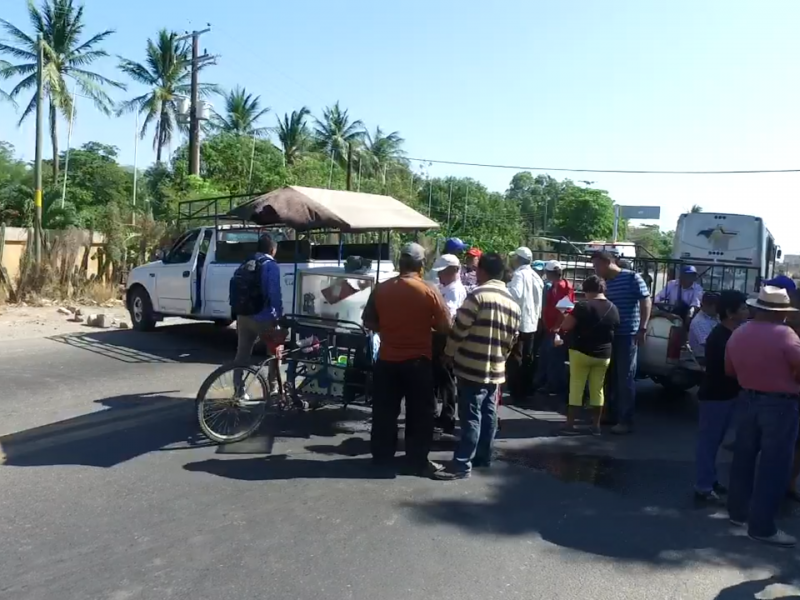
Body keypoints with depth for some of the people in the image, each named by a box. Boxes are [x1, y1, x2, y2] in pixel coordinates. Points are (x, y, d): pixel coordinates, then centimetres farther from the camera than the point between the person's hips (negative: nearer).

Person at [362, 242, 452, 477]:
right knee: (420, 414, 9)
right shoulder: (429, 292, -11)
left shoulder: (381, 289, -3)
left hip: (387, 360, 3)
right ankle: (418, 462, 15)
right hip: (418, 361, -3)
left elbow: (368, 322, 4)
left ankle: (381, 456, 26)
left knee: (384, 411, 15)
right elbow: (445, 327, -7)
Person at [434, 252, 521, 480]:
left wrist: (449, 353, 0)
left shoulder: (478, 295, -14)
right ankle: (483, 456, 26)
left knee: (470, 416, -5)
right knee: (488, 414, 16)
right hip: (495, 368, 8)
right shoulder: (513, 303, 10)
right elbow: (511, 338, 14)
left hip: (472, 367, -8)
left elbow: (459, 328, -14)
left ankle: (462, 464, -1)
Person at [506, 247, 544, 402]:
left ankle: (515, 394, -1)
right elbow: (539, 301, 16)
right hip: (531, 322, 9)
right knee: (527, 359, 14)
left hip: (519, 322, -9)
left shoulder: (519, 274, -15)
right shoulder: (535, 276, 11)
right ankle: (525, 392, 20)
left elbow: (515, 295, -31)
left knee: (514, 359, -3)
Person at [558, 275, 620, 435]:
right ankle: (596, 425, 16)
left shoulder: (583, 306, -15)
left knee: (576, 387, 2)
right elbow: (614, 331, 16)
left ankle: (570, 423, 3)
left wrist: (569, 317, 4)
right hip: (603, 355, 5)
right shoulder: (614, 309, 3)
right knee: (597, 389, 12)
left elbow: (565, 327, -15)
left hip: (581, 352, -5)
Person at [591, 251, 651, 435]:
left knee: (626, 378, -3)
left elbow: (646, 301, -10)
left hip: (628, 335, -7)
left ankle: (626, 421, 4)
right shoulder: (605, 283, 11)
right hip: (609, 335, 7)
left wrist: (642, 328, -17)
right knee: (611, 376, 13)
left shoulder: (632, 278, -7)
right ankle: (613, 413, 25)